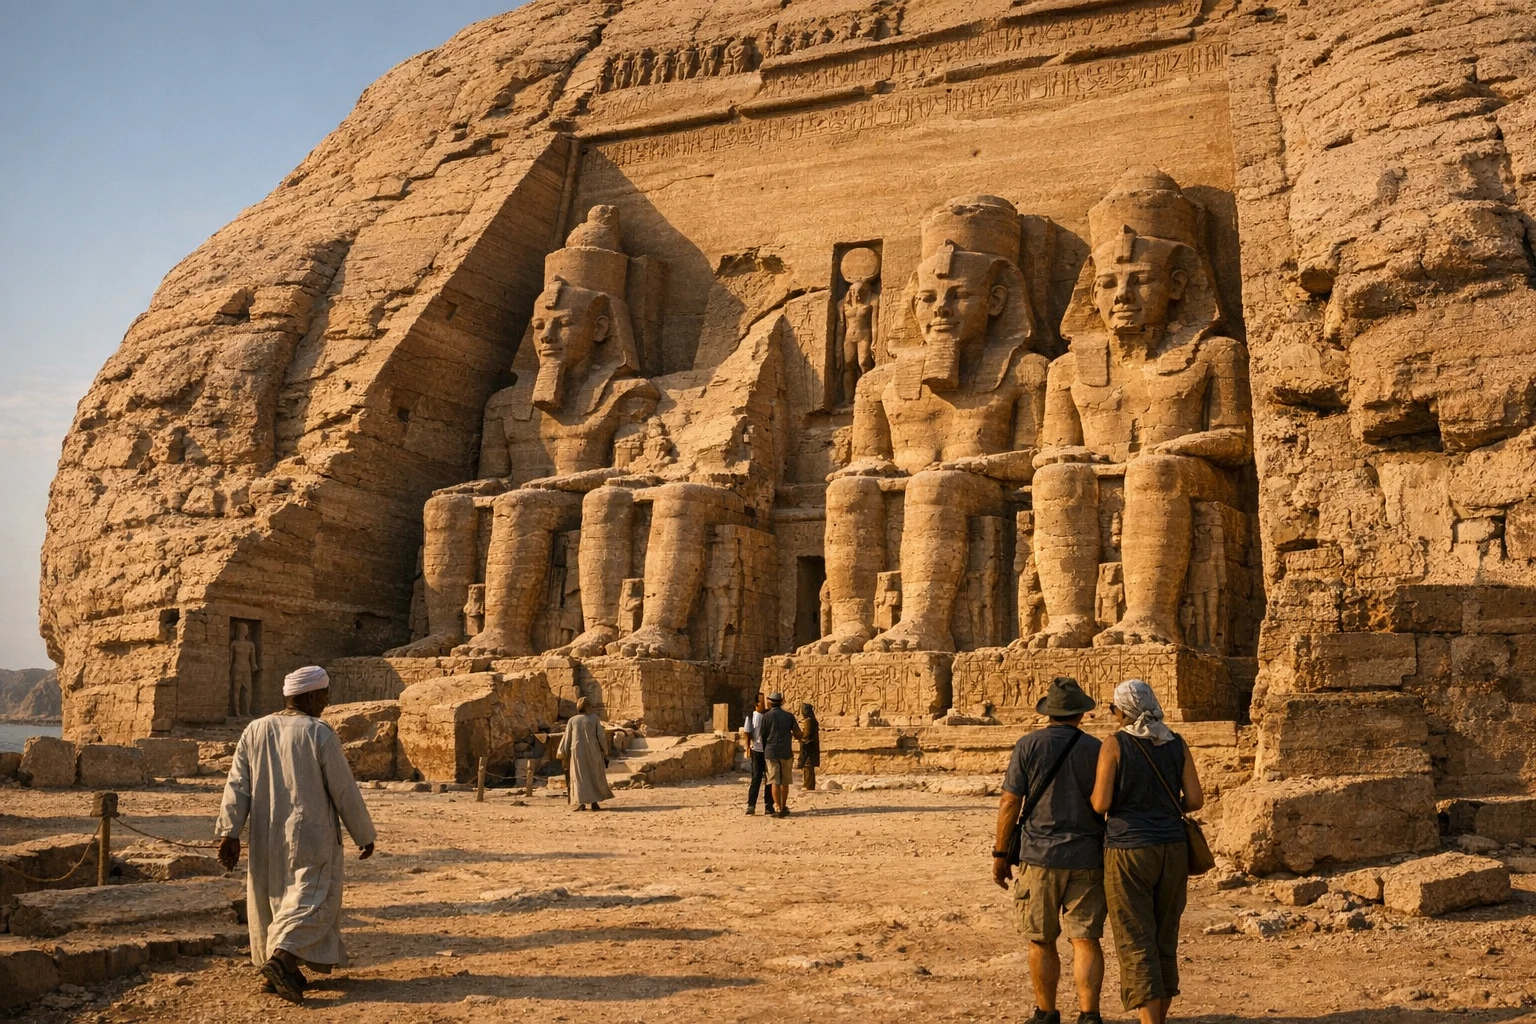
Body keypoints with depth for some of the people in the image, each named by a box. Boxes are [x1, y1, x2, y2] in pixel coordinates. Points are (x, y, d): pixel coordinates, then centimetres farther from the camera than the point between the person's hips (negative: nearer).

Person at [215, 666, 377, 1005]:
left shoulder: (254, 731, 4)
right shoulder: (320, 735, -11)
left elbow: (237, 786, 0)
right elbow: (345, 792, -7)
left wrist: (229, 832, 1)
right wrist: (365, 835, 3)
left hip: (265, 840, 6)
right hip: (309, 839, -6)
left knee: (273, 899, 17)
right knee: (311, 899, -3)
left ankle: (274, 971, 18)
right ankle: (282, 957, -24)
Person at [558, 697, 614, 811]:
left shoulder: (572, 720, 3)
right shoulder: (594, 718, -1)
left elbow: (567, 737, 5)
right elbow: (601, 735, -4)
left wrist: (562, 753, 14)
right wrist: (605, 751, 5)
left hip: (577, 752, 1)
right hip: (592, 751, -1)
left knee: (579, 777, 4)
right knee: (594, 776, 9)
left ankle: (581, 802, -10)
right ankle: (594, 802, 2)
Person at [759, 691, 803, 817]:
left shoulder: (766, 716, -4)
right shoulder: (789, 716, 1)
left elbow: (763, 736, 3)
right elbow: (798, 735, 2)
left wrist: (765, 751, 20)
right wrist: (803, 735, 26)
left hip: (771, 753, -2)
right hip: (786, 753, 2)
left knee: (774, 782, -1)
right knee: (784, 782, 14)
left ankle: (778, 809, -9)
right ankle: (783, 807, 22)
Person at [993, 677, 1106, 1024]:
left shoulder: (1028, 745, -5)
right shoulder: (1096, 749, 0)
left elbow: (1010, 803, -6)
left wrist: (1000, 854, 3)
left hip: (1040, 856, -1)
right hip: (1087, 858, 1)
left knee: (1041, 942, 10)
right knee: (1086, 940, 4)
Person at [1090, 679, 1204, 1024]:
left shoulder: (1114, 745, -9)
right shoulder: (1176, 744, 4)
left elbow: (1100, 803, -13)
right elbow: (1195, 800, 1)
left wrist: (1093, 796, 9)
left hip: (1129, 852, -5)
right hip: (1172, 851, 5)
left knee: (1136, 944, -2)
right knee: (1164, 941, 17)